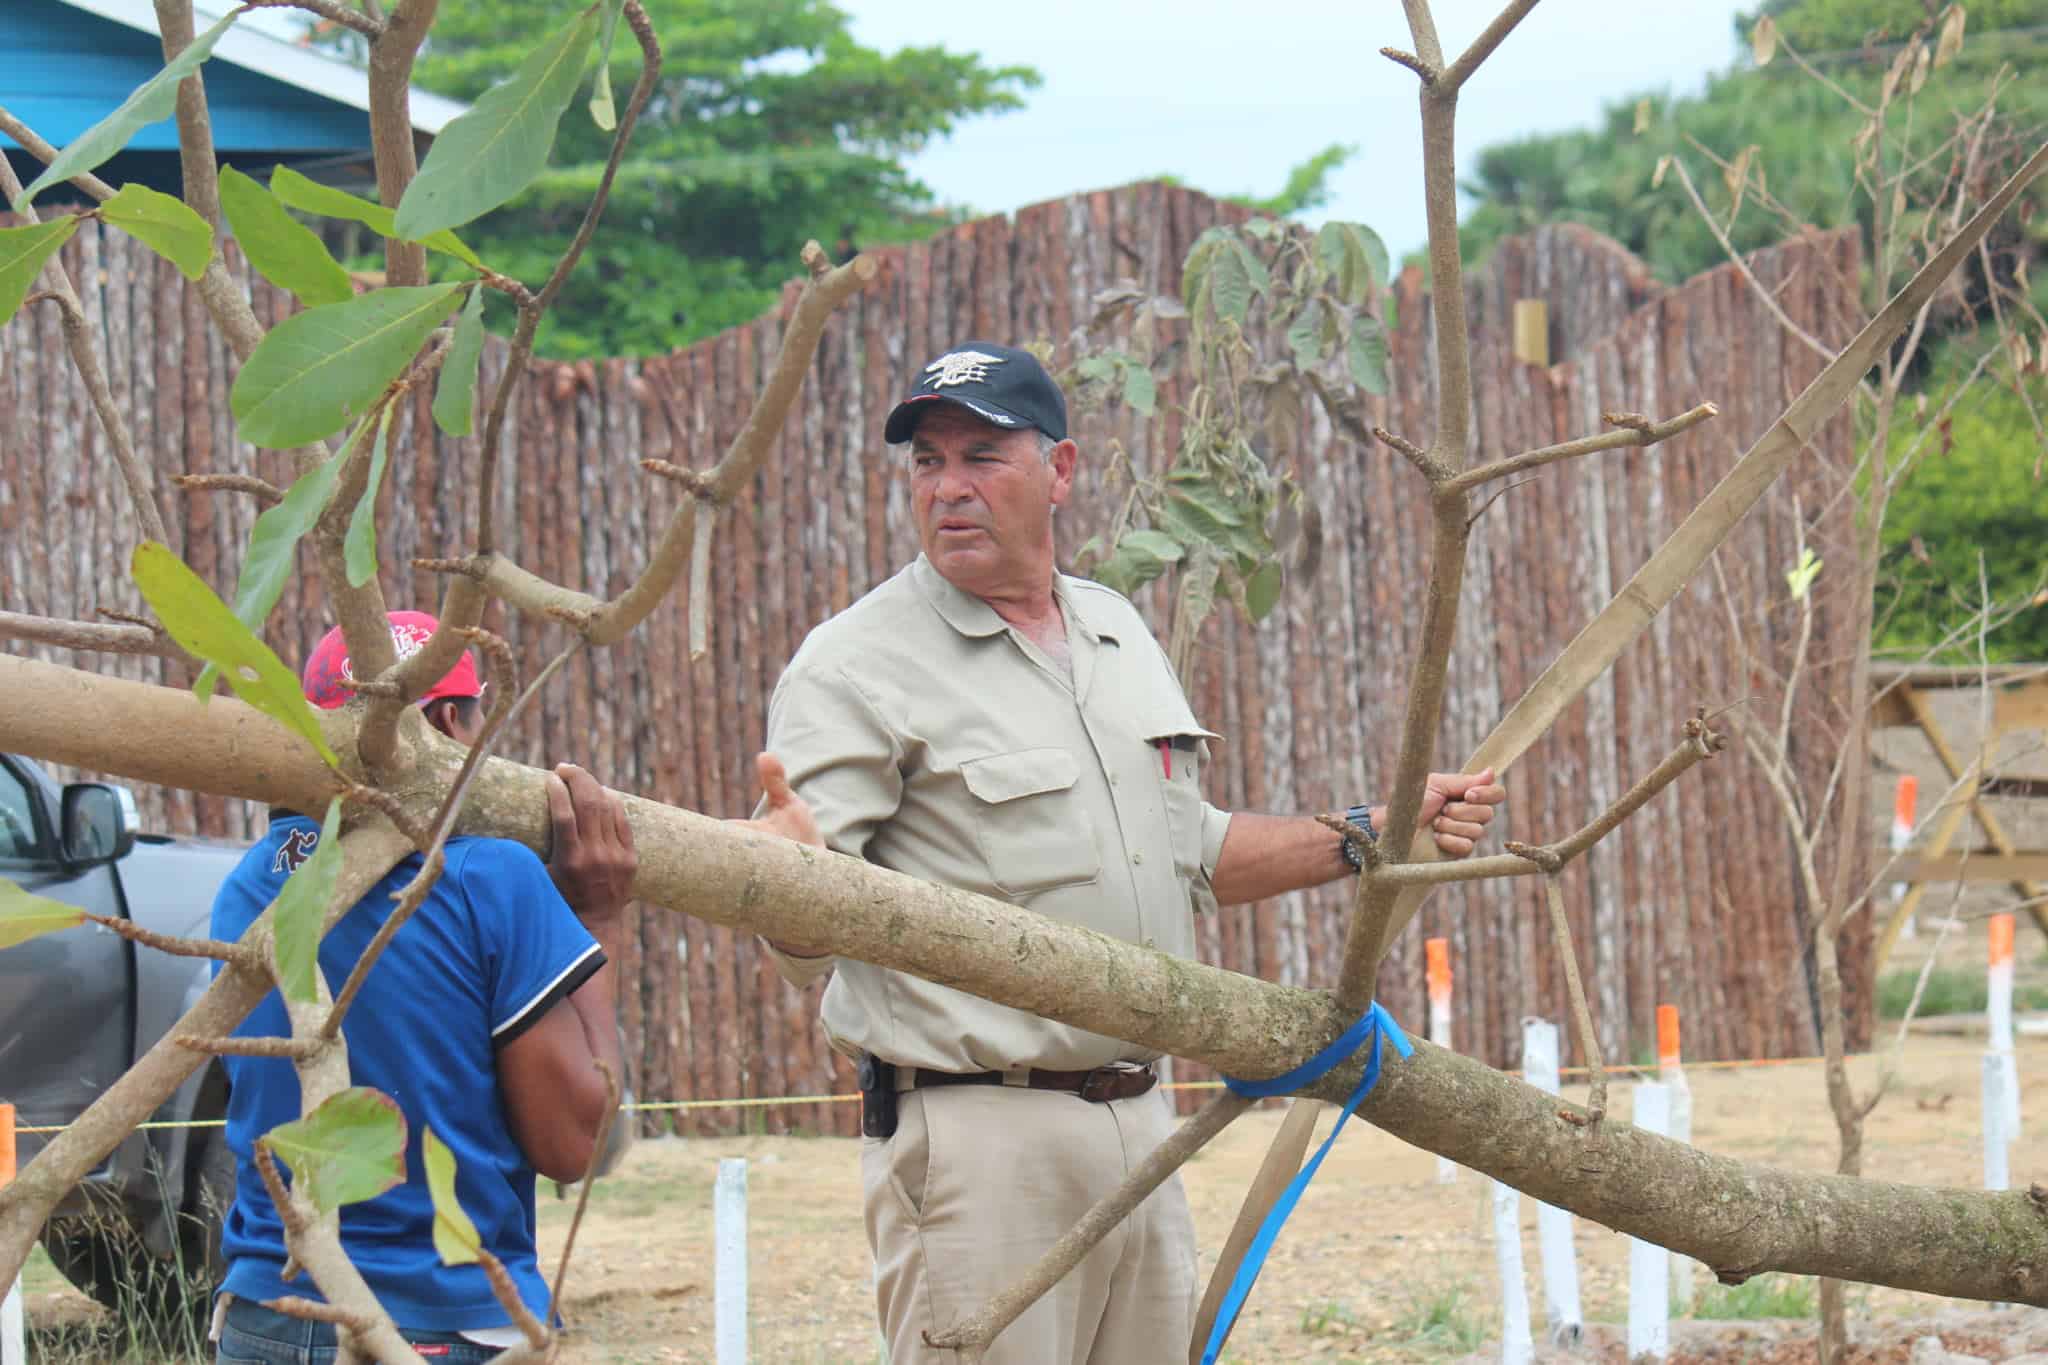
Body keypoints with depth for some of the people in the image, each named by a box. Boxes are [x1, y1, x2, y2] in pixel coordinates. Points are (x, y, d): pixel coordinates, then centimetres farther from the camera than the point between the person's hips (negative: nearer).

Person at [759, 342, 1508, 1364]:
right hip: (975, 1144, -7)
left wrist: (1367, 838, 18)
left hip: (1138, 1121, 7)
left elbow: (1189, 853, 26)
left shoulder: (1117, 632, 15)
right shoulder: (858, 667, -9)